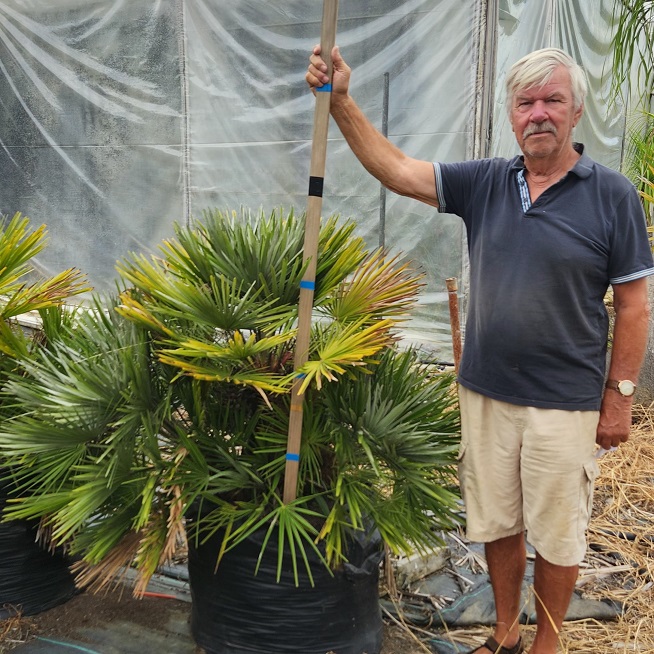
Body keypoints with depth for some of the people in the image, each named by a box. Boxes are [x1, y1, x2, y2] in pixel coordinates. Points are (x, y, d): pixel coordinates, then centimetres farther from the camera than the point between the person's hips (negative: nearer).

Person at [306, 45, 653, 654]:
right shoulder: (485, 182, 1)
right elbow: (395, 169, -5)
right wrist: (339, 101, -15)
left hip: (564, 403, -3)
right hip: (485, 392, 4)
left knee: (556, 536, 12)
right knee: (496, 524, 17)